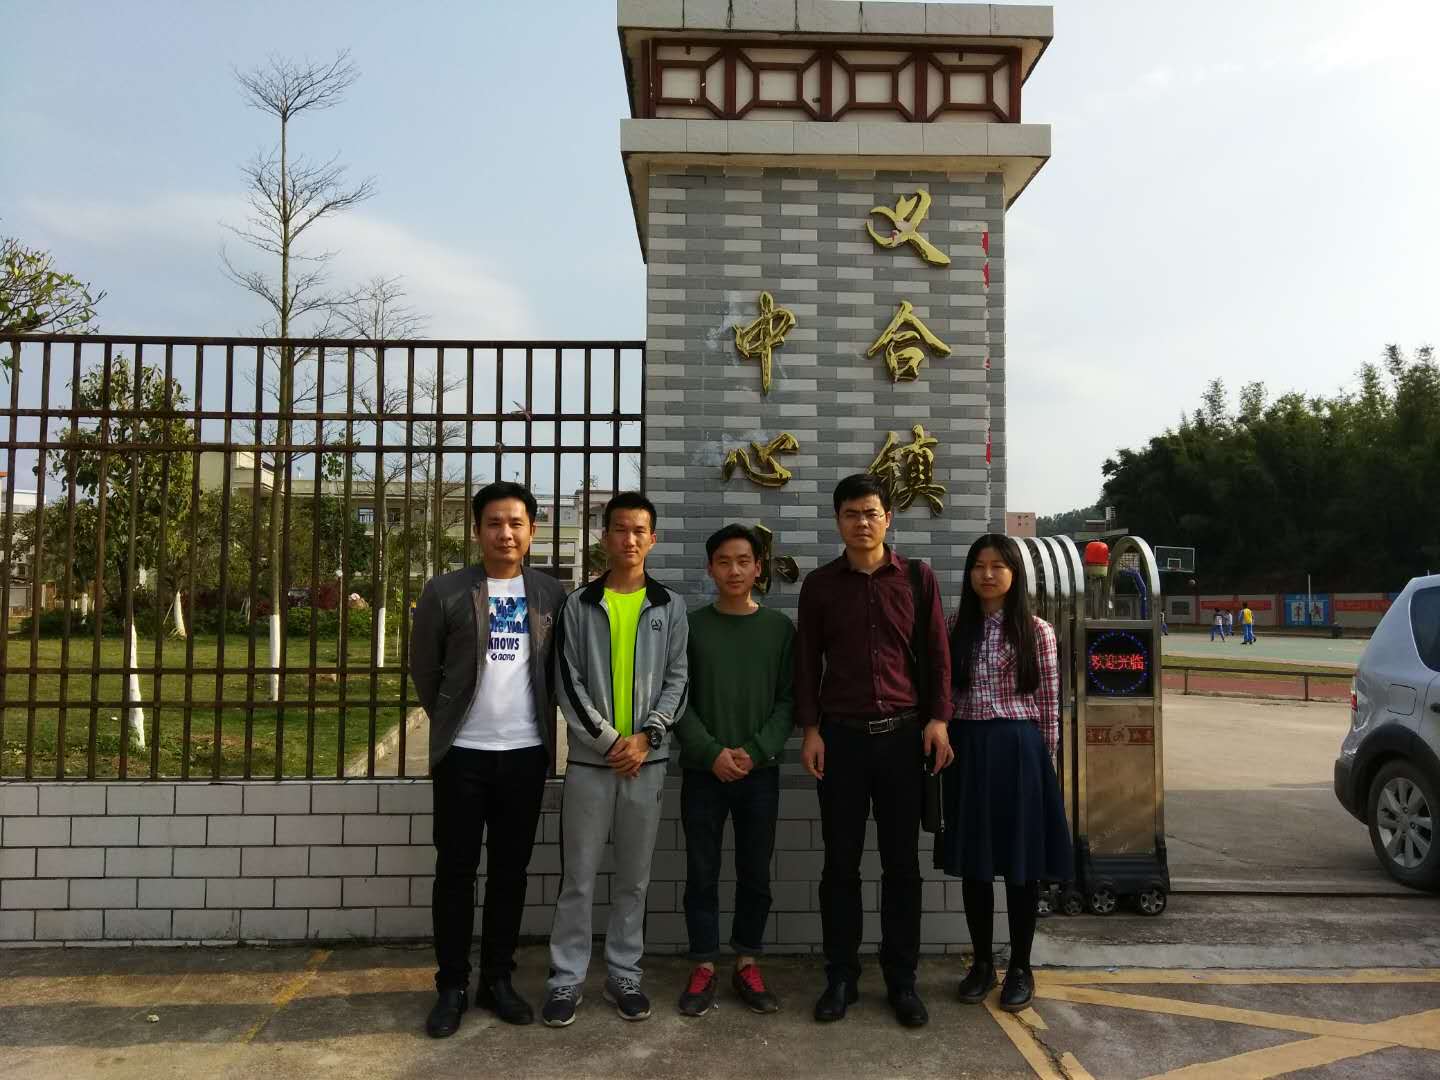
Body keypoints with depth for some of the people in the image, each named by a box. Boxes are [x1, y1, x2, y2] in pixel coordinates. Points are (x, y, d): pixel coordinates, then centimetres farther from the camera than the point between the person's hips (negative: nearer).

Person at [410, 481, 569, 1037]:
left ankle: (497, 979, 24)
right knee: (455, 869, 6)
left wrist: (539, 721, 8)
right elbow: (423, 667, 4)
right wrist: (450, 720, 10)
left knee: (510, 870, 10)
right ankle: (452, 986, 18)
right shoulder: (445, 591, -4)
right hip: (463, 752, -1)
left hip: (526, 752, 2)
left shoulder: (551, 594, 3)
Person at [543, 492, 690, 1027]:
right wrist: (609, 741, -11)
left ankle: (624, 975, 24)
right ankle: (566, 979, 17)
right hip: (590, 759, -1)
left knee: (633, 878, 11)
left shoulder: (670, 606, 6)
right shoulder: (579, 604, 2)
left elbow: (677, 680, 3)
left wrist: (647, 736, -11)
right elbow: (568, 683, -2)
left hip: (647, 760, 1)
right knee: (578, 877, 5)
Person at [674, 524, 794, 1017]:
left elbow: (788, 700, 0)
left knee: (755, 874, 8)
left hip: (760, 773, 1)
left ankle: (747, 964, 23)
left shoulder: (780, 628, 4)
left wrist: (754, 751, -13)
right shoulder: (691, 625, 1)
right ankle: (704, 967, 17)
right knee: (702, 873, 5)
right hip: (703, 772, -1)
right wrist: (712, 753, -14)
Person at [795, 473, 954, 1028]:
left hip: (903, 733, 0)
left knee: (902, 862, 7)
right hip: (840, 735, 0)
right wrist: (811, 729, -1)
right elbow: (807, 661, 6)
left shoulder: (918, 578, 4)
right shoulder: (820, 585, 5)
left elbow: (937, 653, 5)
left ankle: (902, 979, 20)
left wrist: (938, 719, -3)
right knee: (841, 862, 7)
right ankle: (841, 977, 19)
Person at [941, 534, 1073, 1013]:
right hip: (967, 750, 3)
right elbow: (947, 693, 9)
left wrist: (1043, 760, -1)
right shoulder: (959, 628, 6)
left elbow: (1049, 703, -1)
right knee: (973, 863, 10)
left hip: (1018, 750, -3)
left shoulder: (1036, 631, -3)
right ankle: (982, 962, 25)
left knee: (1020, 863, 6)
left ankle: (1020, 968, 21)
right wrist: (945, 744, 4)